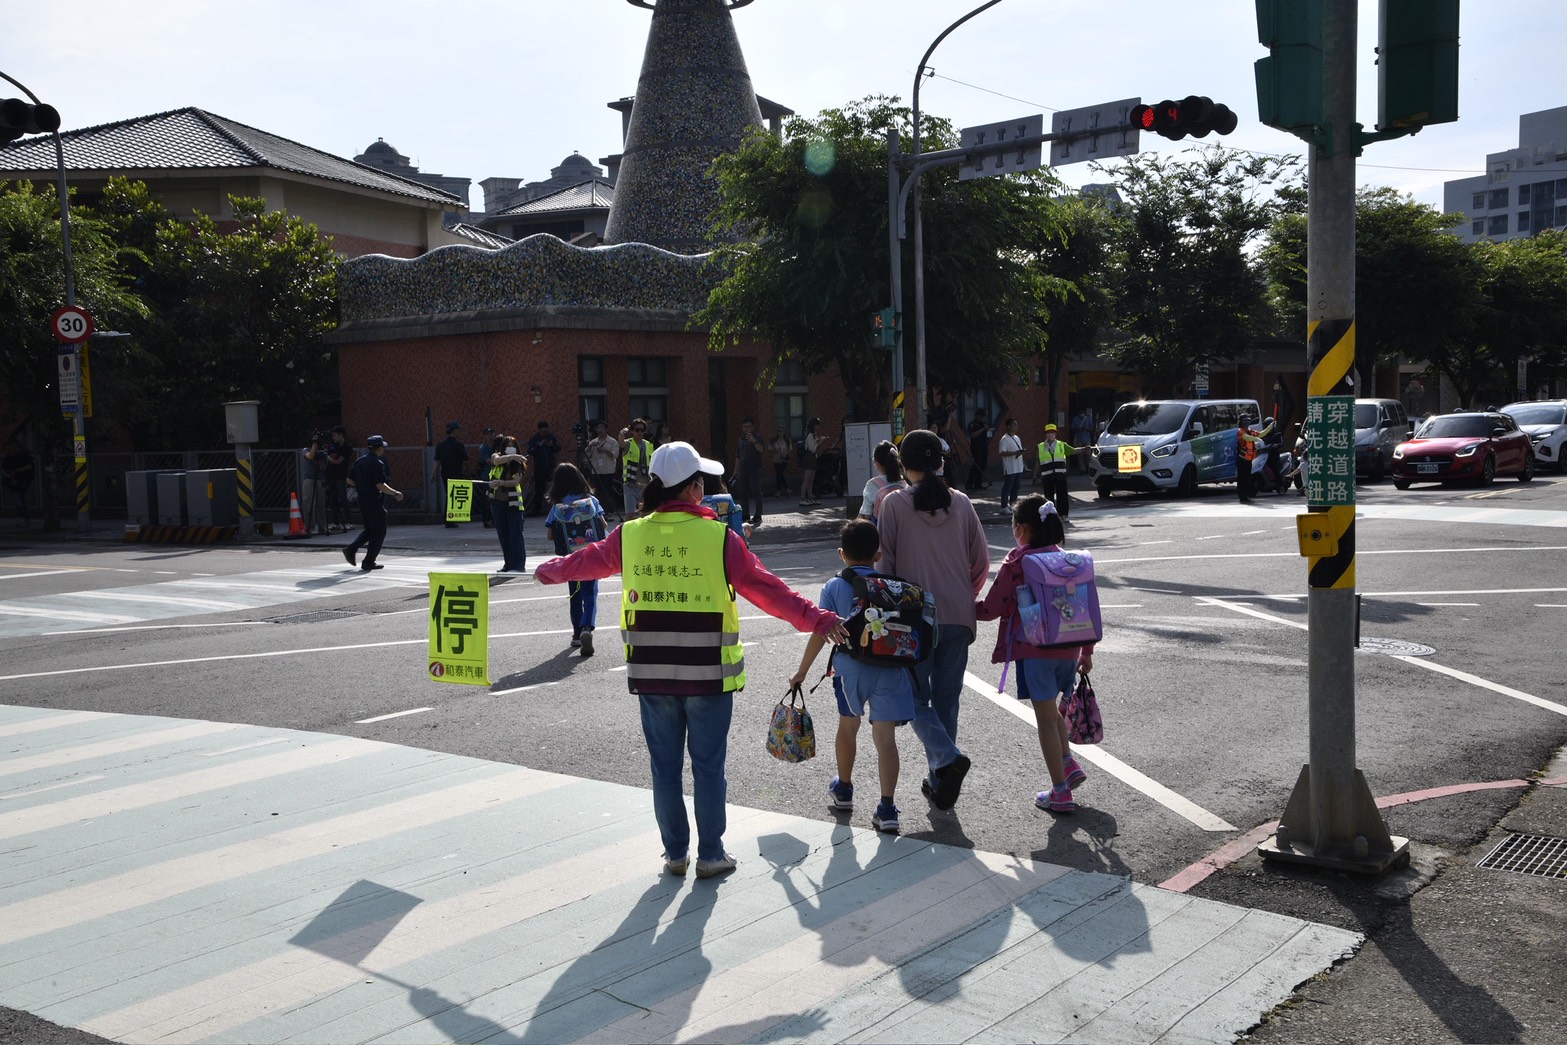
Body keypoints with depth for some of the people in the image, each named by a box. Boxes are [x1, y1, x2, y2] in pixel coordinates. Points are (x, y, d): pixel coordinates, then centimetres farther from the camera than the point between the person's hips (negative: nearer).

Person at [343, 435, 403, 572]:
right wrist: (396, 493, -14)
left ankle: (351, 549, 7)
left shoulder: (359, 462, 9)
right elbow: (380, 485, -22)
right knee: (379, 532, 3)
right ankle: (368, 562, 2)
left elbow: (349, 479, 14)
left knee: (369, 529, 21)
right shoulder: (378, 463, -15)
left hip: (362, 500, 8)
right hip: (375, 502, -8)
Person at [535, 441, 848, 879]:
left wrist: (549, 570, 38)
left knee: (665, 766, 14)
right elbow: (767, 589, -11)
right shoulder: (718, 538, -11)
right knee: (708, 766, 9)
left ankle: (675, 853, 25)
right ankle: (711, 855, 18)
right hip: (708, 676, -3)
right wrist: (818, 620, -6)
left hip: (651, 675, 3)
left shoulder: (630, 535, 0)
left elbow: (587, 560, 18)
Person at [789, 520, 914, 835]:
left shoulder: (835, 587, -2)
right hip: (889, 668, 0)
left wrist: (802, 671, 6)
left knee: (847, 726, 21)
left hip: (851, 667, 0)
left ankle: (843, 790, 39)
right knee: (885, 735, 1)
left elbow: (820, 633, -3)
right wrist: (903, 661, 22)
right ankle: (887, 808, -5)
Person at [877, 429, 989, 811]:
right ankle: (939, 781, 18)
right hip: (958, 617, 3)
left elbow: (884, 562, -7)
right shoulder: (961, 503, 4)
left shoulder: (894, 503, -6)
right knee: (947, 697, 12)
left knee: (917, 696, 7)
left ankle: (947, 758, -16)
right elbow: (981, 561, 7)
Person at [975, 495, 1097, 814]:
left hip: (1035, 651, -5)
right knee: (1052, 709, 27)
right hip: (1068, 649, 6)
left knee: (1046, 718, 3)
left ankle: (1061, 793, 7)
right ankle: (1068, 763, 18)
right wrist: (1087, 650, 17)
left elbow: (991, 608, -9)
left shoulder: (1017, 562, -9)